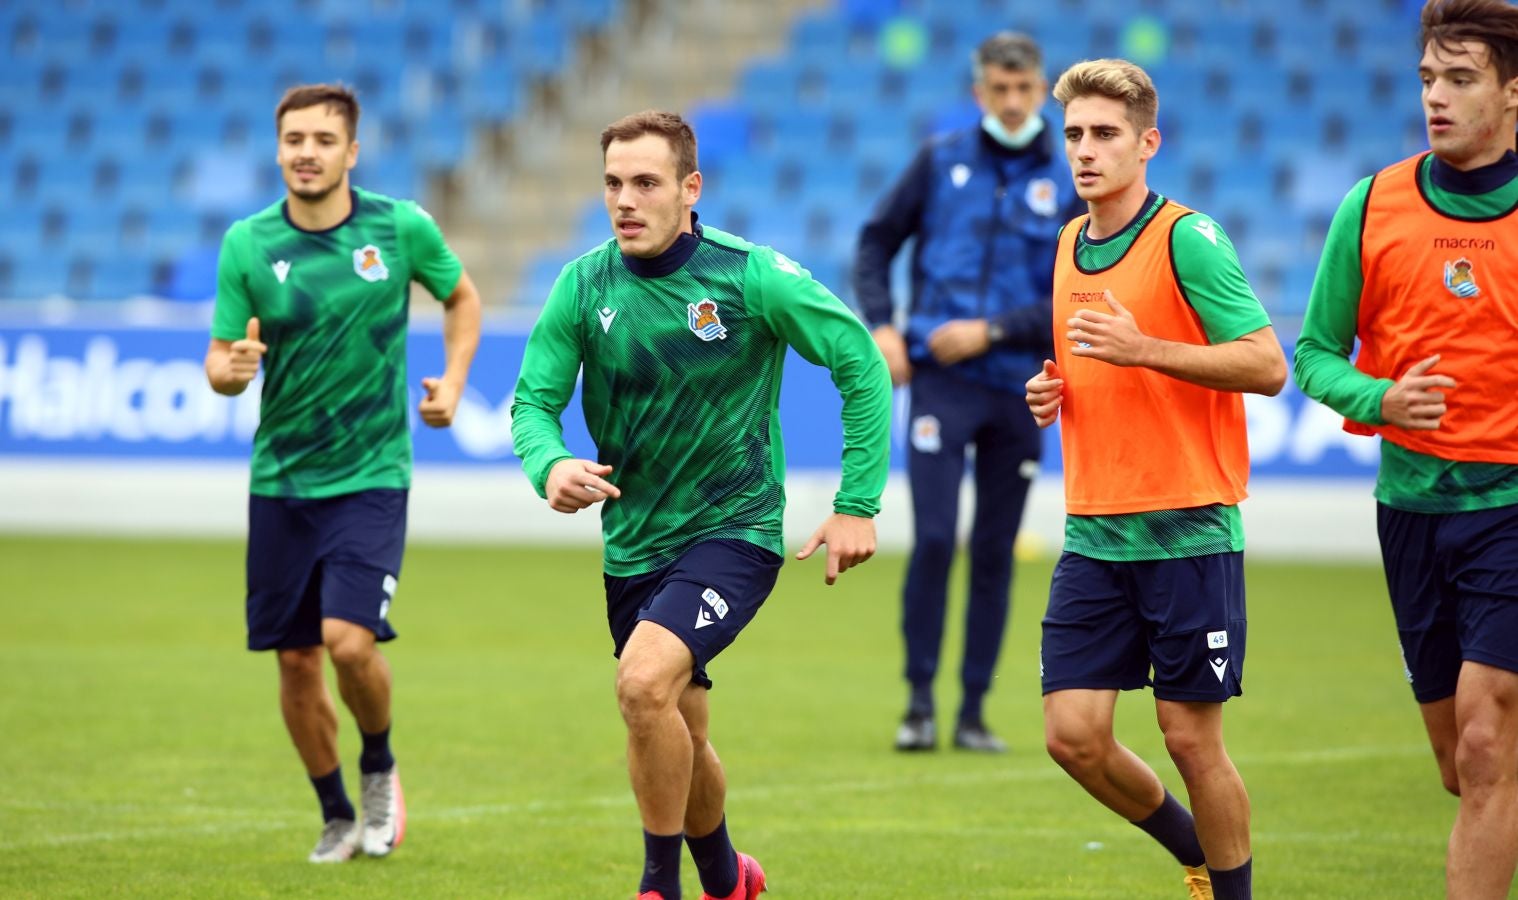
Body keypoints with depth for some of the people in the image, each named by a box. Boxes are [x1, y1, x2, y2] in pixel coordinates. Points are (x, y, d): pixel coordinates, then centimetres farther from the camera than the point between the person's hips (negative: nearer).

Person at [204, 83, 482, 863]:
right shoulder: (247, 244, -4)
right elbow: (218, 360, 0)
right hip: (280, 479, 2)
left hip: (371, 477, -2)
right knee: (295, 661, 6)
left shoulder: (402, 228, -5)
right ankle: (336, 817, 26)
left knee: (349, 640, -17)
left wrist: (452, 384, 1)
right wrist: (231, 368, -24)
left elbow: (461, 297, 14)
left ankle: (379, 768, 13)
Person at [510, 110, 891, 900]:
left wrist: (858, 503, -10)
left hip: (734, 530, -5)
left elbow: (861, 364, -7)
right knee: (679, 740, 16)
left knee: (644, 682, -28)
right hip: (632, 545, 5)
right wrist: (550, 465, -27)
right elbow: (533, 399, -3)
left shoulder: (751, 277, -14)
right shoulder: (584, 287, -5)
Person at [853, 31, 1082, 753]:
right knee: (934, 538, -12)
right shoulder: (941, 160, 5)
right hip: (940, 378, -1)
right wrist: (881, 325, 0)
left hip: (1019, 388, 1)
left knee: (994, 552, 6)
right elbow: (878, 240, 14)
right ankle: (919, 702, -4)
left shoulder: (1069, 186, 3)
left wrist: (991, 331, -10)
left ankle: (973, 711, 14)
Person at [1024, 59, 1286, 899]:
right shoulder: (1071, 243, 13)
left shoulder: (1188, 238, -9)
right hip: (1094, 534, 6)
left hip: (1187, 531, -6)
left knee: (1191, 736, -1)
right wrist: (1054, 390, 6)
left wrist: (1142, 349, -23)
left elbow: (1268, 364, -16)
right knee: (1073, 735, 1)